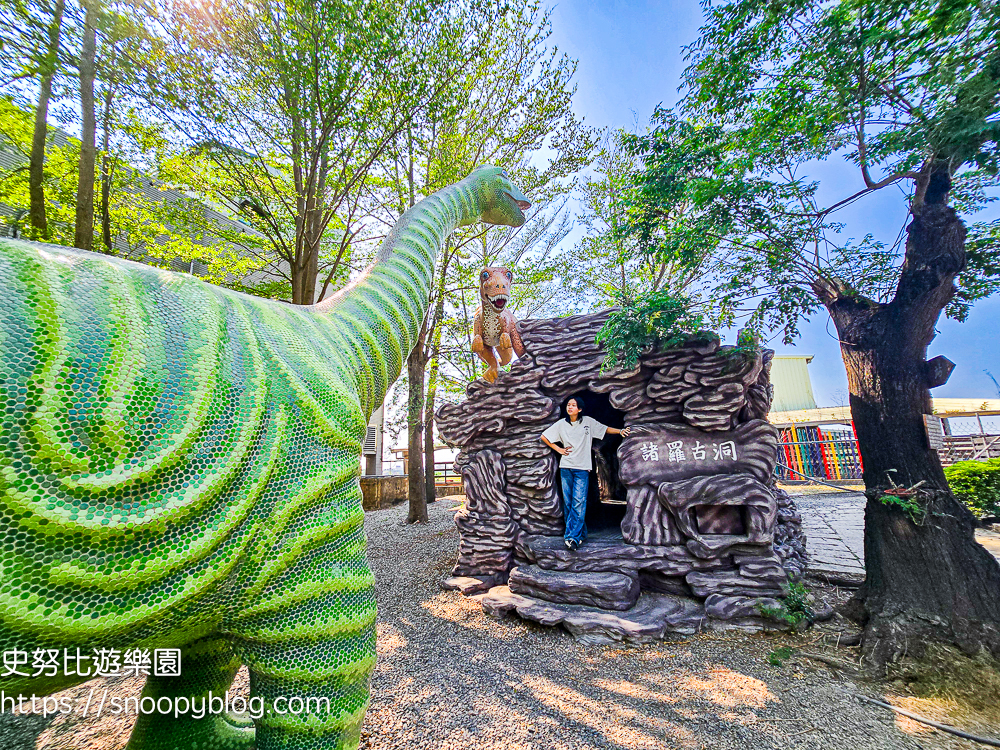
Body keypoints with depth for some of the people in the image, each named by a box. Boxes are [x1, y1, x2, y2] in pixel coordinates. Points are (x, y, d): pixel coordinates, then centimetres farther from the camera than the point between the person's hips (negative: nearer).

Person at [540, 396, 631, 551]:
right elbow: (544, 436, 14)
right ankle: (580, 535, 16)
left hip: (582, 468, -3)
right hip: (565, 467, 3)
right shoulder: (561, 424, 7)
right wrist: (558, 449, 8)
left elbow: (605, 429, 9)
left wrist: (620, 431, -8)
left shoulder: (588, 422, 2)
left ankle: (572, 537, -12)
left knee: (578, 502, -12)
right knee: (568, 503, 4)